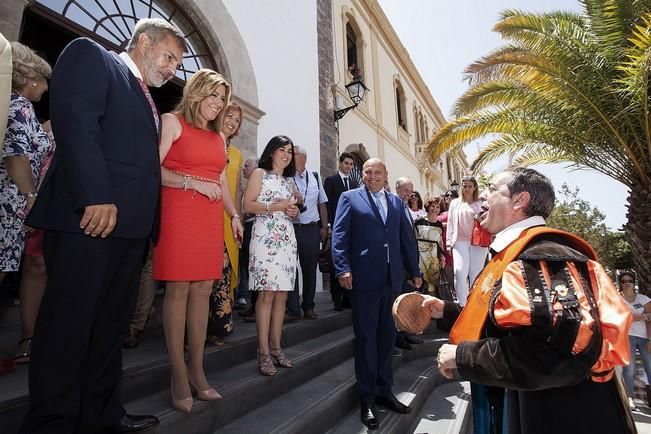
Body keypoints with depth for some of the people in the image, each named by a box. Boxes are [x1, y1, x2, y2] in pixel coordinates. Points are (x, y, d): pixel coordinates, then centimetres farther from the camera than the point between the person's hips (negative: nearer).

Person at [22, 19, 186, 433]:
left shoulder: (148, 99, 26)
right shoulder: (91, 56, 4)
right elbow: (74, 121, -13)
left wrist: (146, 221, 13)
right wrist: (97, 197, -22)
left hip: (130, 223, 8)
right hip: (89, 216, -8)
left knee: (112, 323, 13)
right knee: (69, 323, 0)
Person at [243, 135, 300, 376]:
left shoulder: (289, 180, 22)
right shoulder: (259, 173, 4)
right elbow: (247, 205, -6)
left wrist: (294, 211, 5)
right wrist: (276, 206, -14)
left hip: (287, 239, 6)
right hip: (265, 238, -6)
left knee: (282, 294, 5)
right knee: (267, 293, -10)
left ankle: (275, 347, 13)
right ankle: (263, 352, -2)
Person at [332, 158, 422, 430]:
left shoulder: (396, 202, 17)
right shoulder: (350, 198, 4)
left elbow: (406, 238, 16)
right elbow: (339, 235, -6)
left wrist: (414, 271, 14)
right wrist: (343, 268, -17)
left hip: (393, 278, 5)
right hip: (364, 278, -4)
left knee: (387, 336, 13)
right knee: (366, 337, 3)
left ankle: (384, 391, 27)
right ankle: (367, 398, 16)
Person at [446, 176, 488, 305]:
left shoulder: (481, 204, 8)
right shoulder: (455, 203, 14)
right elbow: (450, 224, 12)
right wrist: (449, 242, 6)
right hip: (460, 242, 0)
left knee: (475, 274, 4)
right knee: (460, 271, -16)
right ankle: (462, 304, -8)